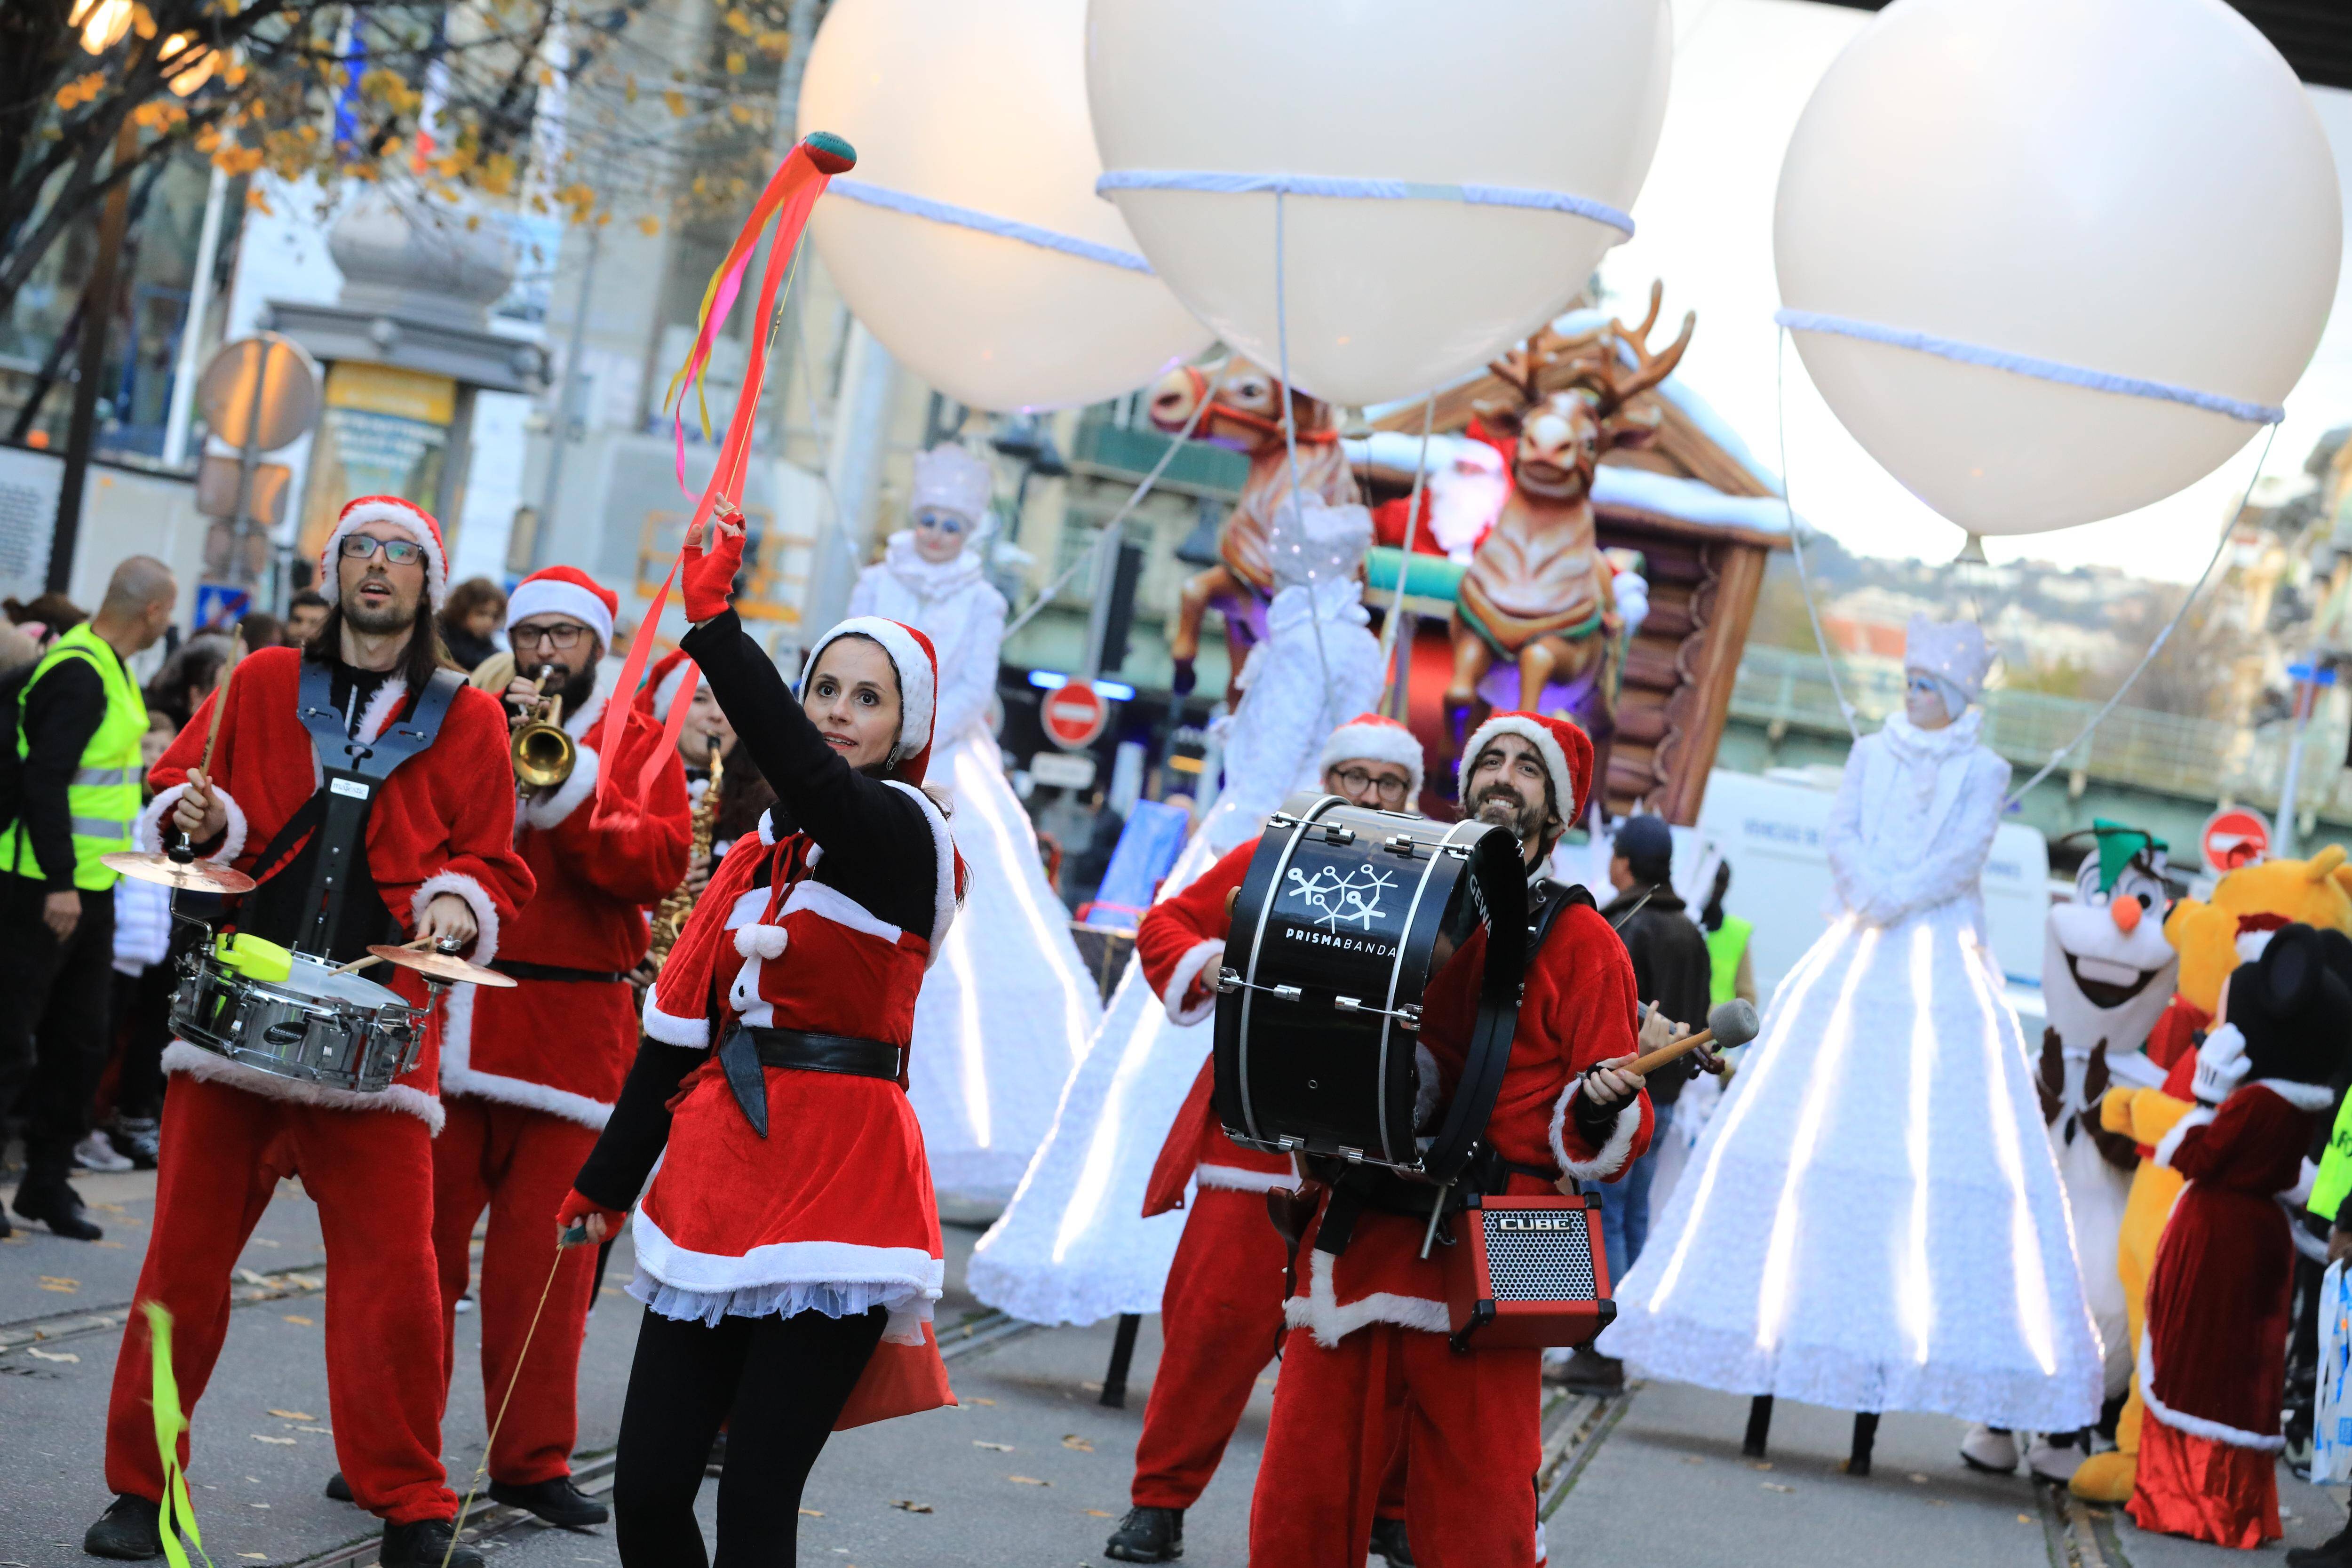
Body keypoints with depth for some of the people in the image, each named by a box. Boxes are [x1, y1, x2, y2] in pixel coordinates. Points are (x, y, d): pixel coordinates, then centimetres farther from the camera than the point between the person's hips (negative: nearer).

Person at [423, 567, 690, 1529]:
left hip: (572, 1029, -1)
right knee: (419, 1231, 1)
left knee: (545, 1255, -2)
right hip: (447, 1009, 1)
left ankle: (532, 1460, 6)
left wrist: (563, 783, -14)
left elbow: (658, 864, -4)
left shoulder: (638, 743, 10)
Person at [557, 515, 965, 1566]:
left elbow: (813, 780, -27)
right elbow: (679, 1026, 19)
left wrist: (715, 627, -29)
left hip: (837, 1192, -6)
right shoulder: (757, 856, 15)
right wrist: (608, 1183, 19)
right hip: (717, 1185, 6)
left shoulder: (905, 834, -4)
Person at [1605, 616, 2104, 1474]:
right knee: (1796, 1139, -5)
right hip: (1852, 970, 3)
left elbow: (1963, 858, -6)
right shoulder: (1872, 753, 15)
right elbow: (1842, 837, 3)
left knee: (1929, 1143, -10)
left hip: (1943, 976, -2)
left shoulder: (1983, 772, 7)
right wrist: (1870, 896, -14)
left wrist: (1887, 901, -16)